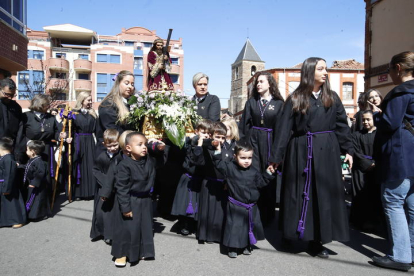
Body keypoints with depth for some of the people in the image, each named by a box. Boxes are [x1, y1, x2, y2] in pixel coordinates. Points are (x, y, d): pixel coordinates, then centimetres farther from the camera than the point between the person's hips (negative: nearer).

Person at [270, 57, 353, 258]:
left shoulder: (332, 97, 9)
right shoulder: (295, 99, 0)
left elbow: (342, 125, 10)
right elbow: (284, 129, -3)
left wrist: (348, 150, 2)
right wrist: (276, 156, -7)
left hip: (326, 151, 3)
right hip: (301, 151, -2)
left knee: (324, 195, 4)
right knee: (298, 195, 6)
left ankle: (317, 240, 15)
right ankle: (292, 233, 24)